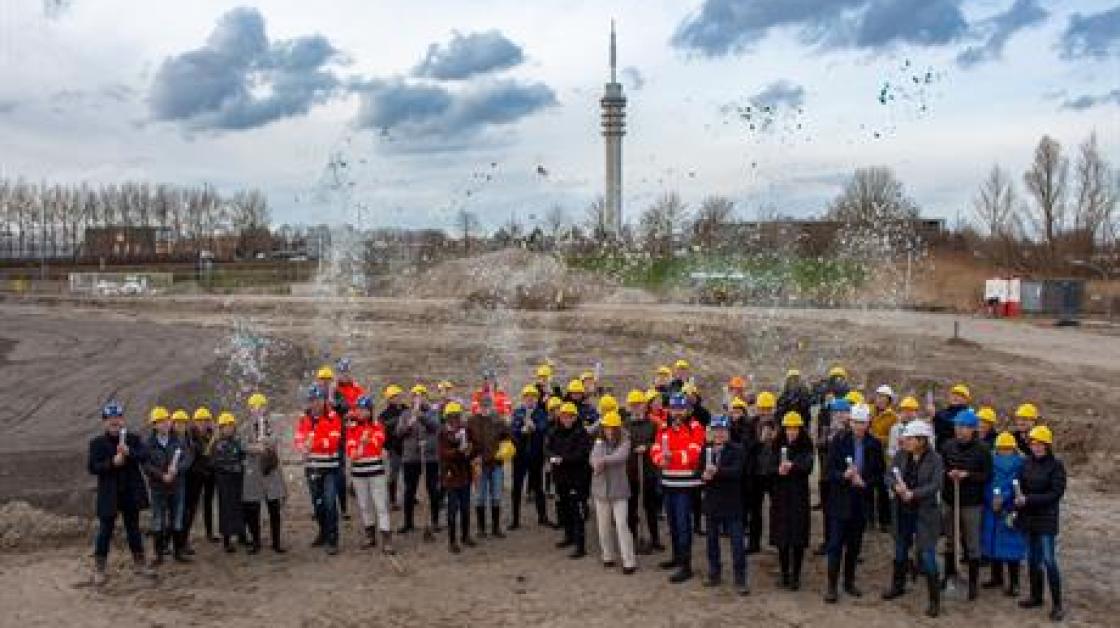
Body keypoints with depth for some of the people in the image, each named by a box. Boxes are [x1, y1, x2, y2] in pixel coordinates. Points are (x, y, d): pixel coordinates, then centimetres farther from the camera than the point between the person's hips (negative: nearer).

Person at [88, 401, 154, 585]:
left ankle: (139, 564, 24)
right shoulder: (97, 443, -3)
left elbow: (145, 456, -9)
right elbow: (92, 467, -9)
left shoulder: (133, 439, 3)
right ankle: (99, 569, 14)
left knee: (134, 528, 13)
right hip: (109, 495, -2)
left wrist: (129, 452, -26)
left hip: (131, 493, 2)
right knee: (105, 531, 4)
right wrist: (112, 463, -22)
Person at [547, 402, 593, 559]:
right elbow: (547, 448, 3)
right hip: (560, 476, 7)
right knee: (562, 508, 19)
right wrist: (552, 457, -19)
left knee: (577, 511, -9)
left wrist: (563, 459, -23)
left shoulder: (581, 433, -10)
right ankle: (569, 536, 38)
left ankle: (580, 546, -6)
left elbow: (582, 454, -18)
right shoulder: (555, 432, 9)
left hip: (578, 477, -7)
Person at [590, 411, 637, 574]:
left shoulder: (624, 442, -4)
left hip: (619, 489, -4)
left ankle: (629, 562, -6)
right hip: (601, 489, 4)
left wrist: (603, 461, -23)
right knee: (604, 525, 10)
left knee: (622, 525, -8)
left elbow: (620, 456, -23)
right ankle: (608, 556, 26)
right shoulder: (599, 442, 6)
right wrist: (598, 465, -28)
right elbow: (594, 460, -8)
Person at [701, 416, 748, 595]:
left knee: (737, 540, -3)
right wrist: (703, 476, -15)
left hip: (732, 502, -4)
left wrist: (718, 471, -32)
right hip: (712, 501, 4)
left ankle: (740, 579, 3)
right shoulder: (706, 450, 7)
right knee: (712, 539, 13)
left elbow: (738, 471, -20)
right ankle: (714, 574, 26)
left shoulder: (736, 450, -7)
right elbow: (698, 471, 7)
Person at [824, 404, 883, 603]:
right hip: (840, 499, -2)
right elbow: (829, 470, -4)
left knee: (855, 544, 11)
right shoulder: (839, 440, -4)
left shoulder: (874, 444, 2)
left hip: (862, 500, 2)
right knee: (836, 543, -3)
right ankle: (832, 586, 3)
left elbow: (879, 474, 5)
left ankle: (849, 582, 25)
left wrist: (864, 482, -12)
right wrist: (844, 475, -23)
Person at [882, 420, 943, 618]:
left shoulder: (935, 459, -12)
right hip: (903, 511, 5)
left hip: (926, 512, -5)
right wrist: (897, 486, -24)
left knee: (927, 555, -6)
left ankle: (935, 600, 6)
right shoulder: (901, 455, 1)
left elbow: (936, 485, -20)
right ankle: (898, 586, 41)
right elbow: (889, 475, -3)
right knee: (900, 550, 20)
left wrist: (912, 494, -29)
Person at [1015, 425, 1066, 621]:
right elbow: (1020, 488, 11)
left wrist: (1029, 499, -18)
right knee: (1032, 559, 12)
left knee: (1049, 561, -6)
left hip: (1046, 519, -5)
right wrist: (1018, 502, -2)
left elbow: (1056, 493, -13)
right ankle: (1036, 596, 25)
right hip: (1028, 518, 5)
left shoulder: (1056, 465, -9)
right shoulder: (1027, 463, 5)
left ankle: (1057, 604, 1)